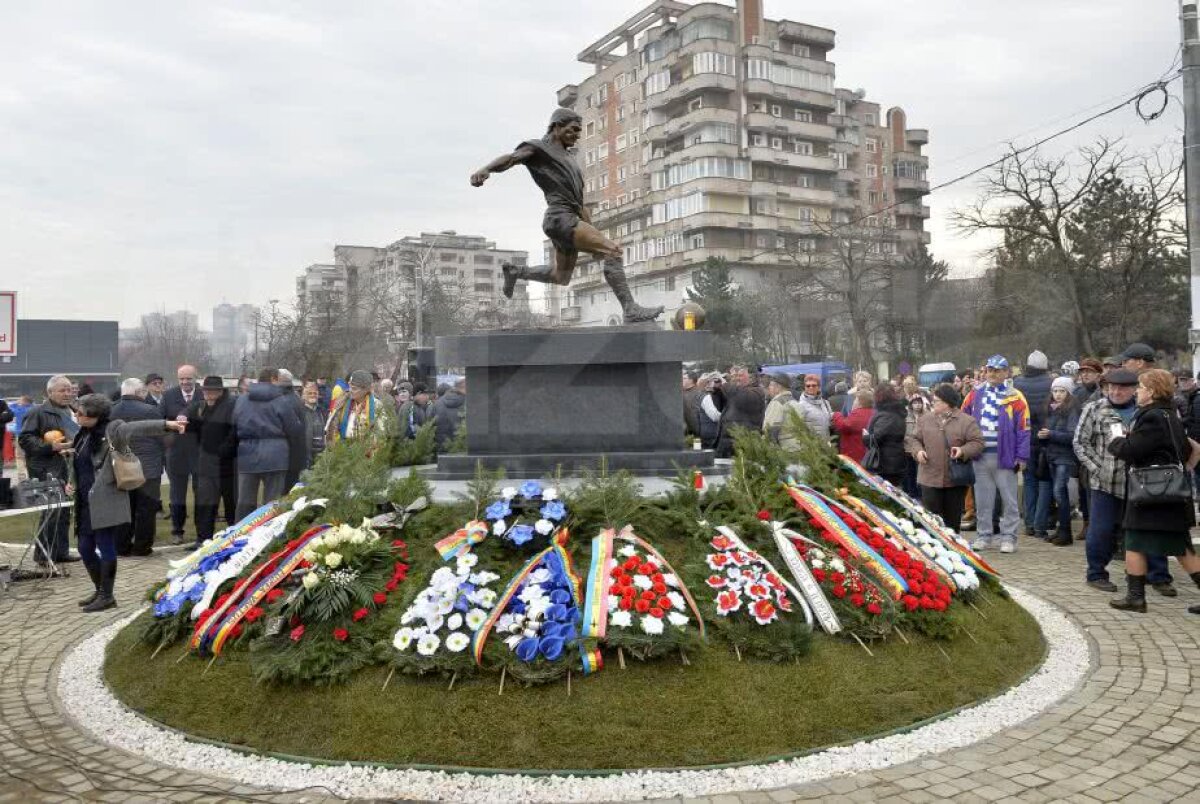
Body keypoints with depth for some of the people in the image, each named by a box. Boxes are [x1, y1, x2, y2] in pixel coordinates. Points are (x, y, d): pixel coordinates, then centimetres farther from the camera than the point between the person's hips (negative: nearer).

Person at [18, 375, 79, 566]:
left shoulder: (71, 412, 18)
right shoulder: (38, 412, -7)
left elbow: (78, 436, 32)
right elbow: (25, 439, -13)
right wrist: (50, 446, -21)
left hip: (68, 470, 8)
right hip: (47, 471, -8)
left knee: (65, 512, 12)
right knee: (52, 512, -10)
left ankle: (61, 552, 20)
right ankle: (44, 555, -1)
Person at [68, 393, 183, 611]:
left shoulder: (112, 430, -9)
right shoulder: (83, 434, 14)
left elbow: (136, 428, -25)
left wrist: (166, 425, -40)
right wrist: (72, 483, 11)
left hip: (106, 501, -8)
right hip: (86, 502, 8)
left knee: (105, 547, -2)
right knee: (85, 548, 13)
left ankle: (107, 595, 8)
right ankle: (100, 591, 28)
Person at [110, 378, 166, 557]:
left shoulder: (111, 412, -2)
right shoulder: (150, 411, -14)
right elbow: (162, 440, -8)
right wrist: (161, 457, 10)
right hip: (148, 468, -4)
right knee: (146, 509, 3)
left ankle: (121, 546, 17)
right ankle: (142, 546, 6)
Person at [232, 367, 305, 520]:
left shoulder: (241, 400, 8)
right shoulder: (282, 402, -6)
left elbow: (233, 427, 13)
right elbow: (295, 430, -3)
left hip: (247, 456, 4)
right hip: (274, 457, -4)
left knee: (245, 502, 11)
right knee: (272, 503, 2)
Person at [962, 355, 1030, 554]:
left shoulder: (1015, 397, -3)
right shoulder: (976, 394, 8)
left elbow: (1024, 428, -4)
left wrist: (1022, 457, -8)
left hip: (1005, 456, -3)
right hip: (980, 456, 3)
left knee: (1009, 499, 3)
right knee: (982, 499, 10)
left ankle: (1008, 538, 11)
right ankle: (983, 535, 19)